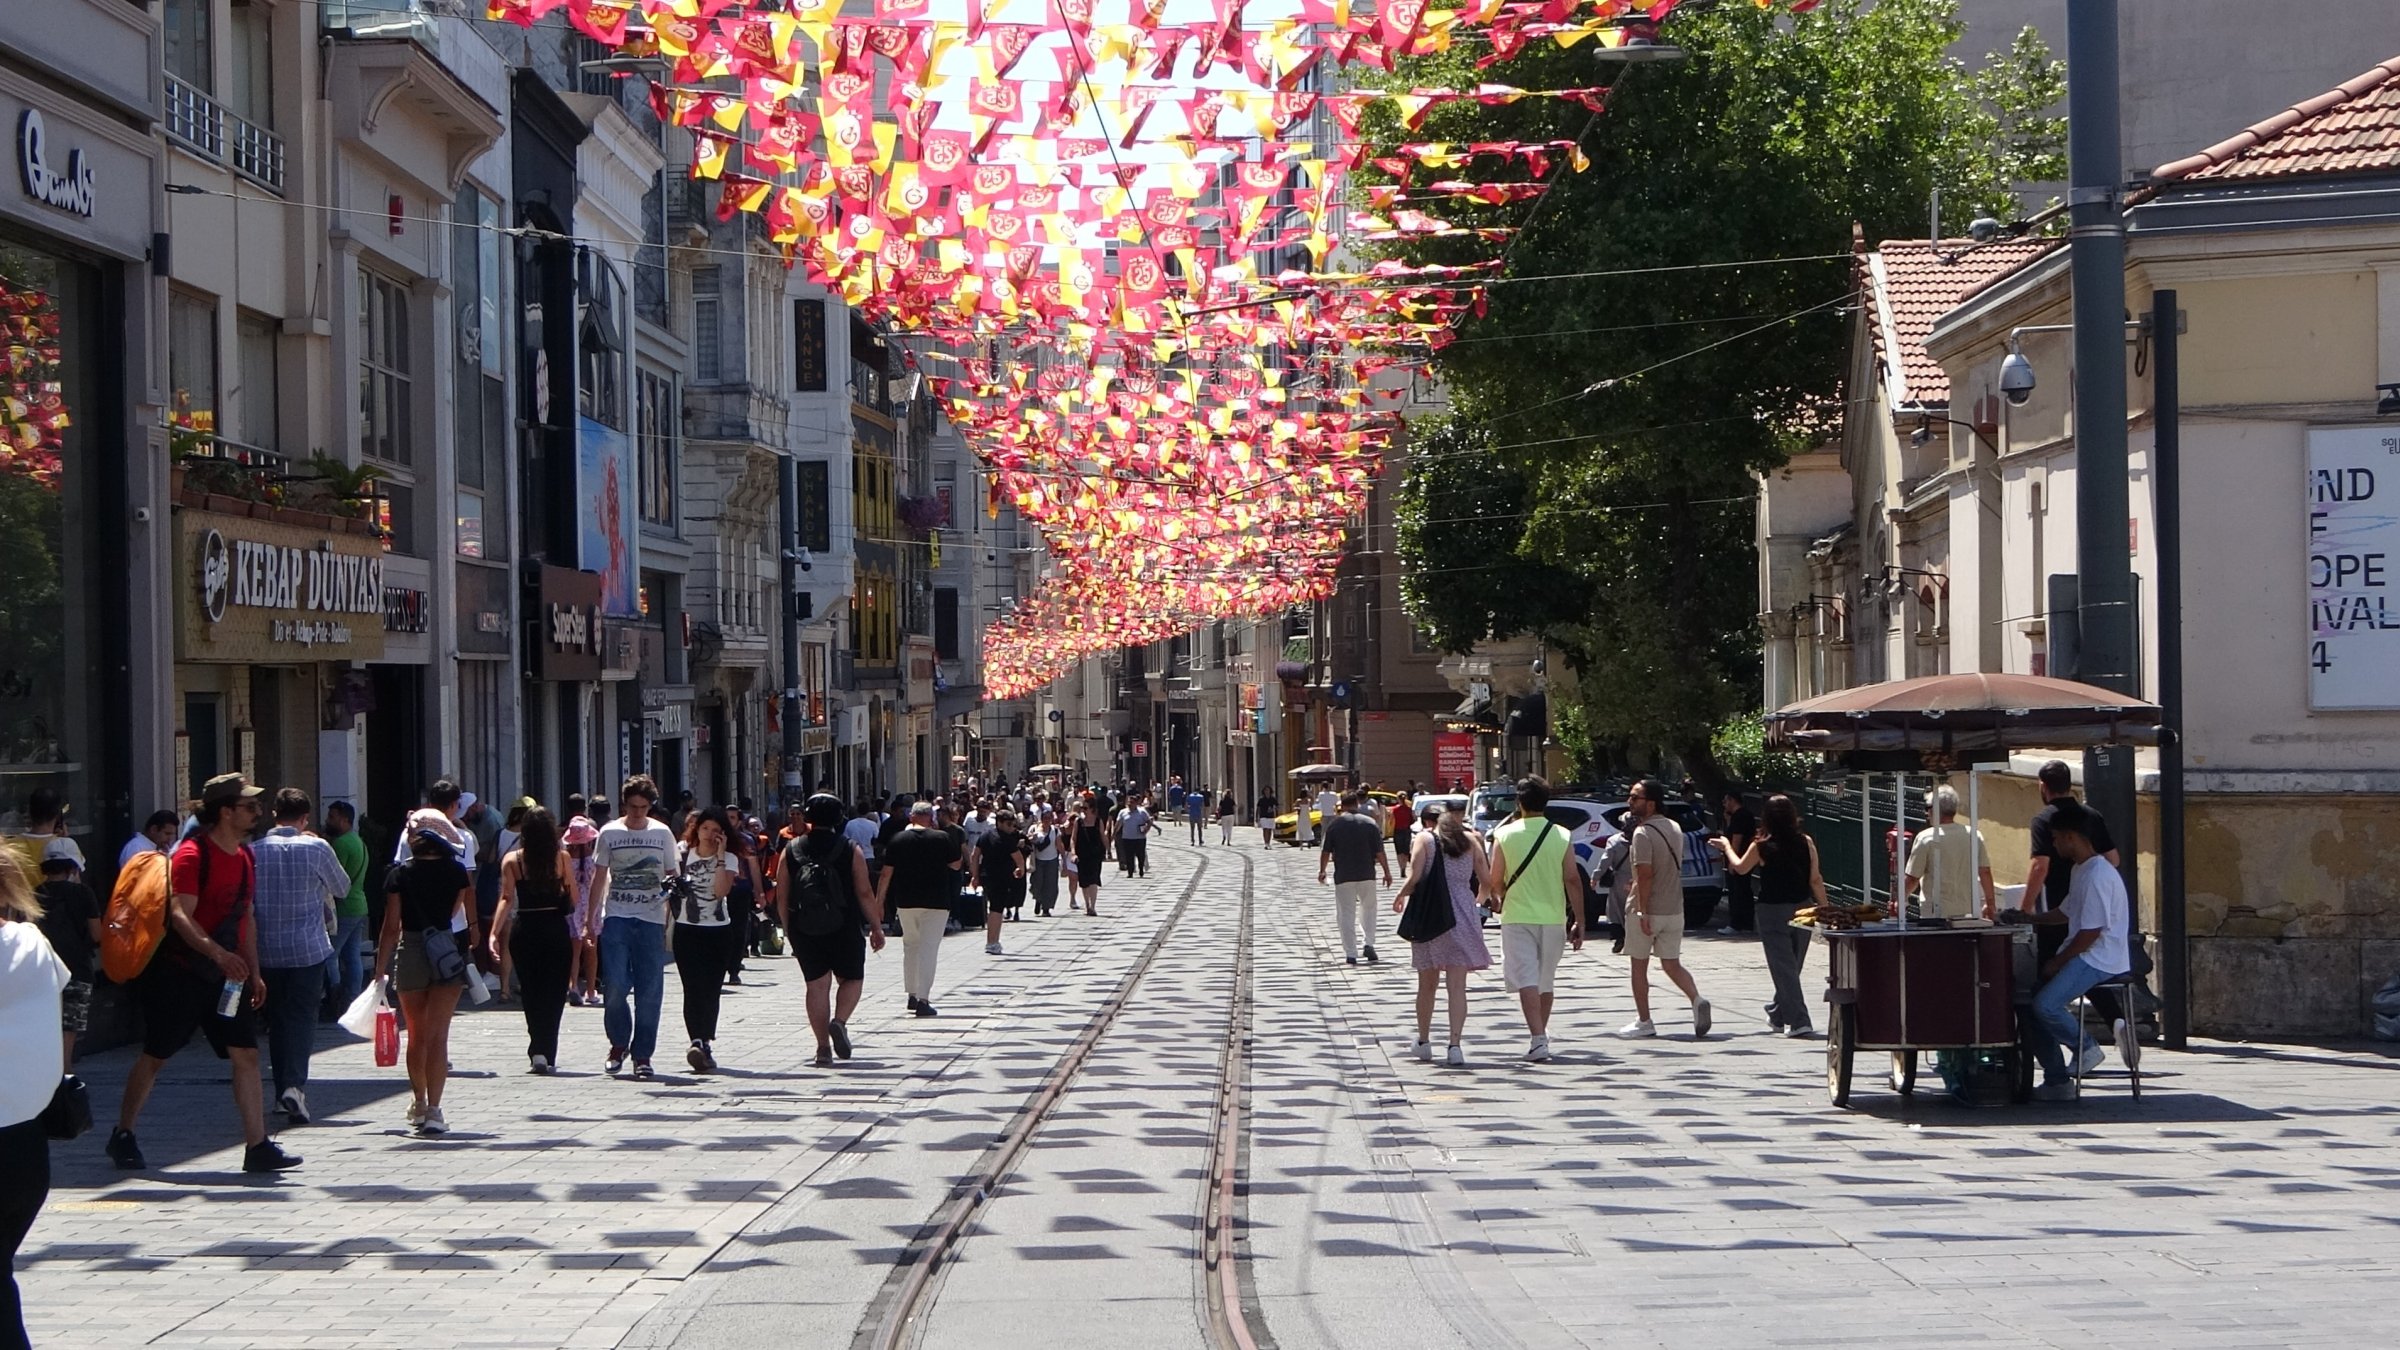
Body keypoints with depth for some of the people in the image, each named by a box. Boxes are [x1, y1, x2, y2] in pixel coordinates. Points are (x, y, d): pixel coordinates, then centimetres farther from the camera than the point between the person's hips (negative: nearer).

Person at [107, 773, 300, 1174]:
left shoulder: (243, 855, 11)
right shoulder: (192, 855, -15)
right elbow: (180, 916, -25)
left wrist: (253, 972, 15)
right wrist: (217, 953, -39)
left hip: (227, 975, 7)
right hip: (180, 972, -7)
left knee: (247, 1054, -4)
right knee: (156, 1056, 4)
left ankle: (257, 1146, -5)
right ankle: (122, 1137, 20)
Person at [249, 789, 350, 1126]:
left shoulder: (255, 851, -2)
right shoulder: (317, 849, -6)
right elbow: (342, 888, 9)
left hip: (267, 950, 2)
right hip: (308, 948, -2)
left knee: (276, 1019, 13)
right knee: (302, 1017, 0)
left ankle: (282, 1090, 16)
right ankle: (295, 1084, -18)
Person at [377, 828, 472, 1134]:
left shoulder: (400, 875, -3)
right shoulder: (457, 871, 0)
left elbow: (391, 926, -4)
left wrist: (380, 969, 2)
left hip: (410, 953, 0)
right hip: (448, 954, 0)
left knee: (416, 1033, 17)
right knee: (438, 1034, -2)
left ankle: (418, 1103, 31)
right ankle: (433, 1110, -12)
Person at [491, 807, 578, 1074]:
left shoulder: (512, 860, -2)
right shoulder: (563, 858, -2)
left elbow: (507, 899, -11)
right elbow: (575, 899, 1)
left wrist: (495, 933, -15)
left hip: (524, 930, 1)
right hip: (557, 929, -1)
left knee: (531, 994, 15)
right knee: (553, 993, 5)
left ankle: (538, 1050, 6)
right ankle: (546, 1053, -3)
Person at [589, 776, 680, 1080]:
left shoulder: (662, 833, 6)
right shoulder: (609, 833, 6)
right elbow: (598, 878, 10)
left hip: (651, 920, 1)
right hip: (616, 918, -1)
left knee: (649, 991, -1)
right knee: (614, 986, -10)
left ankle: (642, 1055, 7)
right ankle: (618, 1042, 12)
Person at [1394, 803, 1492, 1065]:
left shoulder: (1425, 838, 1)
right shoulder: (1470, 840, 8)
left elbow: (1415, 878, -10)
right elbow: (1486, 881, 4)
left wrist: (1400, 896, 9)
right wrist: (1478, 898, 26)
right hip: (1463, 915, 1)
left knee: (1427, 984, 14)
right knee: (1457, 985, -2)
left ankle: (1424, 1041, 26)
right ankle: (1455, 1045, -14)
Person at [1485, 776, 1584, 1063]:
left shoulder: (1505, 835, -5)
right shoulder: (1562, 837, -1)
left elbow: (1495, 881, -2)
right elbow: (1572, 880, -3)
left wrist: (1497, 898, 21)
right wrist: (1579, 921, 3)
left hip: (1517, 917, -2)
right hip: (1553, 918, 3)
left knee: (1526, 980, -6)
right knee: (1546, 981, 17)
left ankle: (1538, 1040, -20)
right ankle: (1541, 1037, 28)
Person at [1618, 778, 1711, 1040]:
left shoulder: (1643, 833, -17)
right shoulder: (1674, 828, 8)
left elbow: (1645, 874, -24)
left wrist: (1643, 912, -24)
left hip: (1647, 910, -7)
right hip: (1674, 909, 7)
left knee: (1639, 966, 7)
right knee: (1671, 964, 11)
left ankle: (1644, 1021, 10)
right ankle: (1697, 1000, -12)